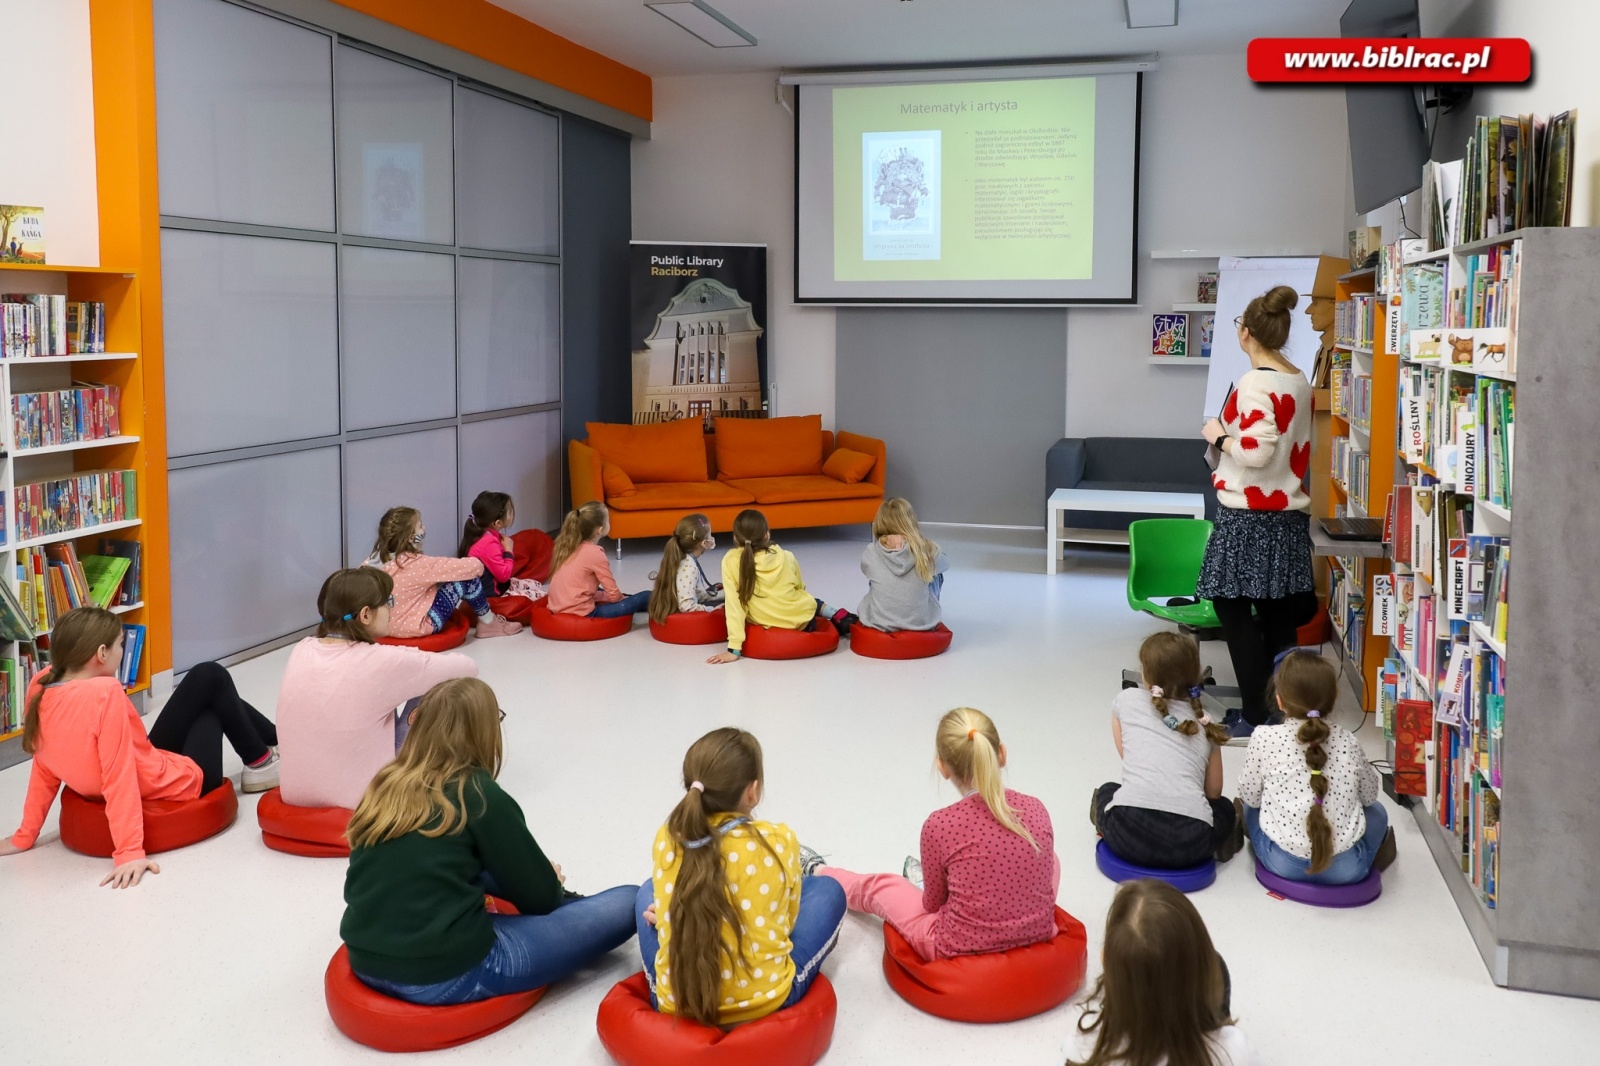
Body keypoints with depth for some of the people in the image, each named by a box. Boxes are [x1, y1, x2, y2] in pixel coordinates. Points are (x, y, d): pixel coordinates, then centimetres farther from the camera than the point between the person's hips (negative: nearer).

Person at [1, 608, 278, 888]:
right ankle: (259, 764, 26)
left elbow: (45, 769, -1)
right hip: (184, 782, -8)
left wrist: (25, 835, 10)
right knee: (213, 680, 12)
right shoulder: (104, 692, -33)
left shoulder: (40, 688, -9)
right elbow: (118, 777, -34)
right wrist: (130, 852, -32)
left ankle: (278, 738, 45)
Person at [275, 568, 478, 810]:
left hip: (296, 795, 6)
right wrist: (422, 663, 12)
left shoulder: (301, 651, -2)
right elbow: (467, 667, -7)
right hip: (355, 805, -6)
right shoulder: (380, 663, -19)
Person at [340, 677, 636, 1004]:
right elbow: (539, 896, 0)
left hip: (367, 964, 7)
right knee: (627, 903, -1)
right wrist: (553, 885, 24)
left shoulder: (386, 786, 6)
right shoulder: (479, 795, -10)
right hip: (448, 975, -7)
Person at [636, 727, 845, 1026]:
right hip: (765, 1001, -2)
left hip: (673, 1003, 2)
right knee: (828, 890, 19)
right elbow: (785, 920, 6)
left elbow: (664, 914, 8)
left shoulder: (667, 839, -5)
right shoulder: (780, 840, -9)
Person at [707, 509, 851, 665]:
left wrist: (734, 649, -19)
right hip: (803, 620, 1)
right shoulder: (786, 556, -7)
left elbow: (734, 605, -18)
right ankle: (839, 618, 19)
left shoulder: (731, 561, -14)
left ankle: (838, 618, 20)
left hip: (769, 627, -1)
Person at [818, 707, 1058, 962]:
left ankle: (819, 874, 56)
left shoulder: (940, 825, -18)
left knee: (879, 885, 23)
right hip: (1038, 940, 3)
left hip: (962, 951, -3)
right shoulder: (1036, 809, -9)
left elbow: (933, 904, -3)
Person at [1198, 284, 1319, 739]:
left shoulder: (1256, 383, -16)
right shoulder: (1300, 383, 10)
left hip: (1249, 516, -8)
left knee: (1233, 608, -1)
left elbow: (1256, 450, -24)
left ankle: (1253, 716, 0)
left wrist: (1219, 436, -8)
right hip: (1290, 513, 9)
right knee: (1278, 612, 14)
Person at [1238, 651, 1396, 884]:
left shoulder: (1265, 738, -8)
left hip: (1283, 863, -1)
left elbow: (1250, 797, 3)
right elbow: (1370, 796, 14)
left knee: (1252, 808, 30)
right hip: (1346, 867, 1)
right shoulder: (1348, 743, -1)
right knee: (1376, 811, 32)